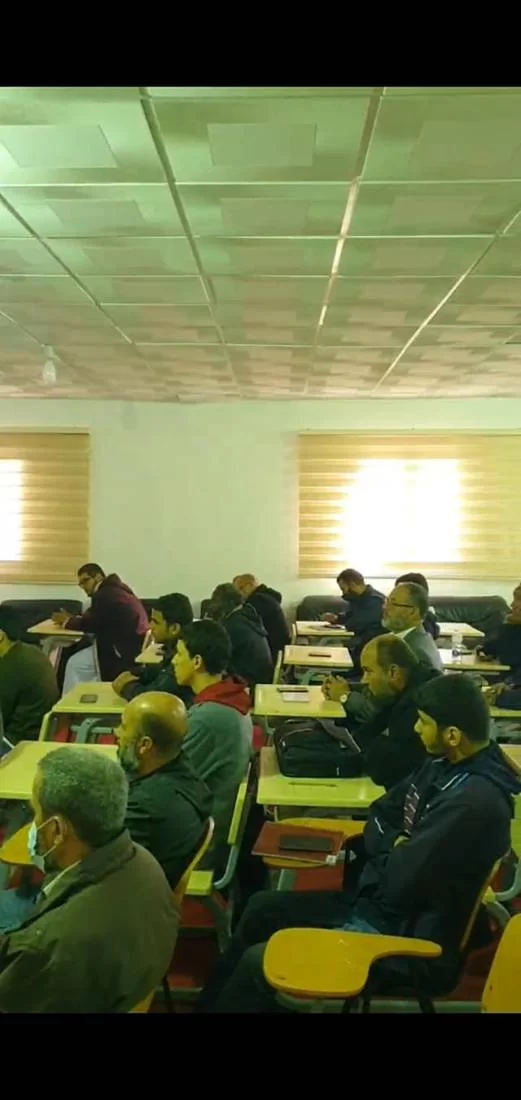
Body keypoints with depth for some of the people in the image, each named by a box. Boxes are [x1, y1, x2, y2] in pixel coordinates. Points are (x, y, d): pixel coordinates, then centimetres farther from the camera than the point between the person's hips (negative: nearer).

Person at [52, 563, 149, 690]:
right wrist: (71, 619, 7)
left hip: (126, 648, -10)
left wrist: (67, 621, 4)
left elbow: (90, 624, -12)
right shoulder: (112, 589, 17)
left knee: (75, 664, -5)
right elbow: (94, 620, 20)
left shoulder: (104, 594, -14)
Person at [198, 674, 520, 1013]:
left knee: (258, 962, -12)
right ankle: (210, 1003, 28)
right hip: (376, 902, 10)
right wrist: (395, 846, -11)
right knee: (262, 908, 14)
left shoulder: (474, 801, -29)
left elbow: (398, 883, -28)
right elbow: (379, 816, 10)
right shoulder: (447, 763, 1)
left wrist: (386, 853, -6)